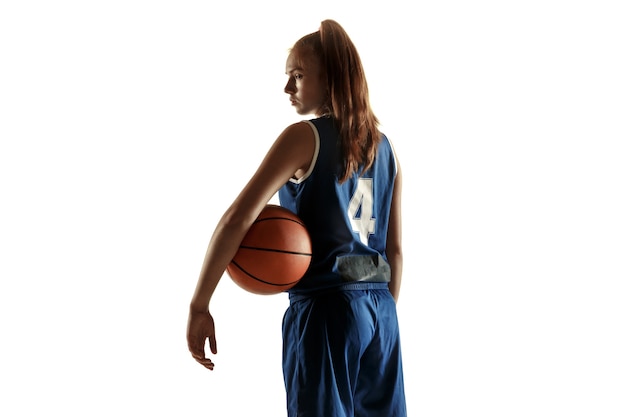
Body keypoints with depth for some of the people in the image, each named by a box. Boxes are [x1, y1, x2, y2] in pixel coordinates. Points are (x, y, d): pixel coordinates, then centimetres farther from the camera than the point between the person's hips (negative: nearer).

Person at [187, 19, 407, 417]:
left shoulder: (305, 136, -8)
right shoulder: (384, 147, 11)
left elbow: (237, 219, -18)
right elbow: (395, 249, 13)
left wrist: (199, 306, -15)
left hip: (325, 307, -6)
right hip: (379, 308, 6)